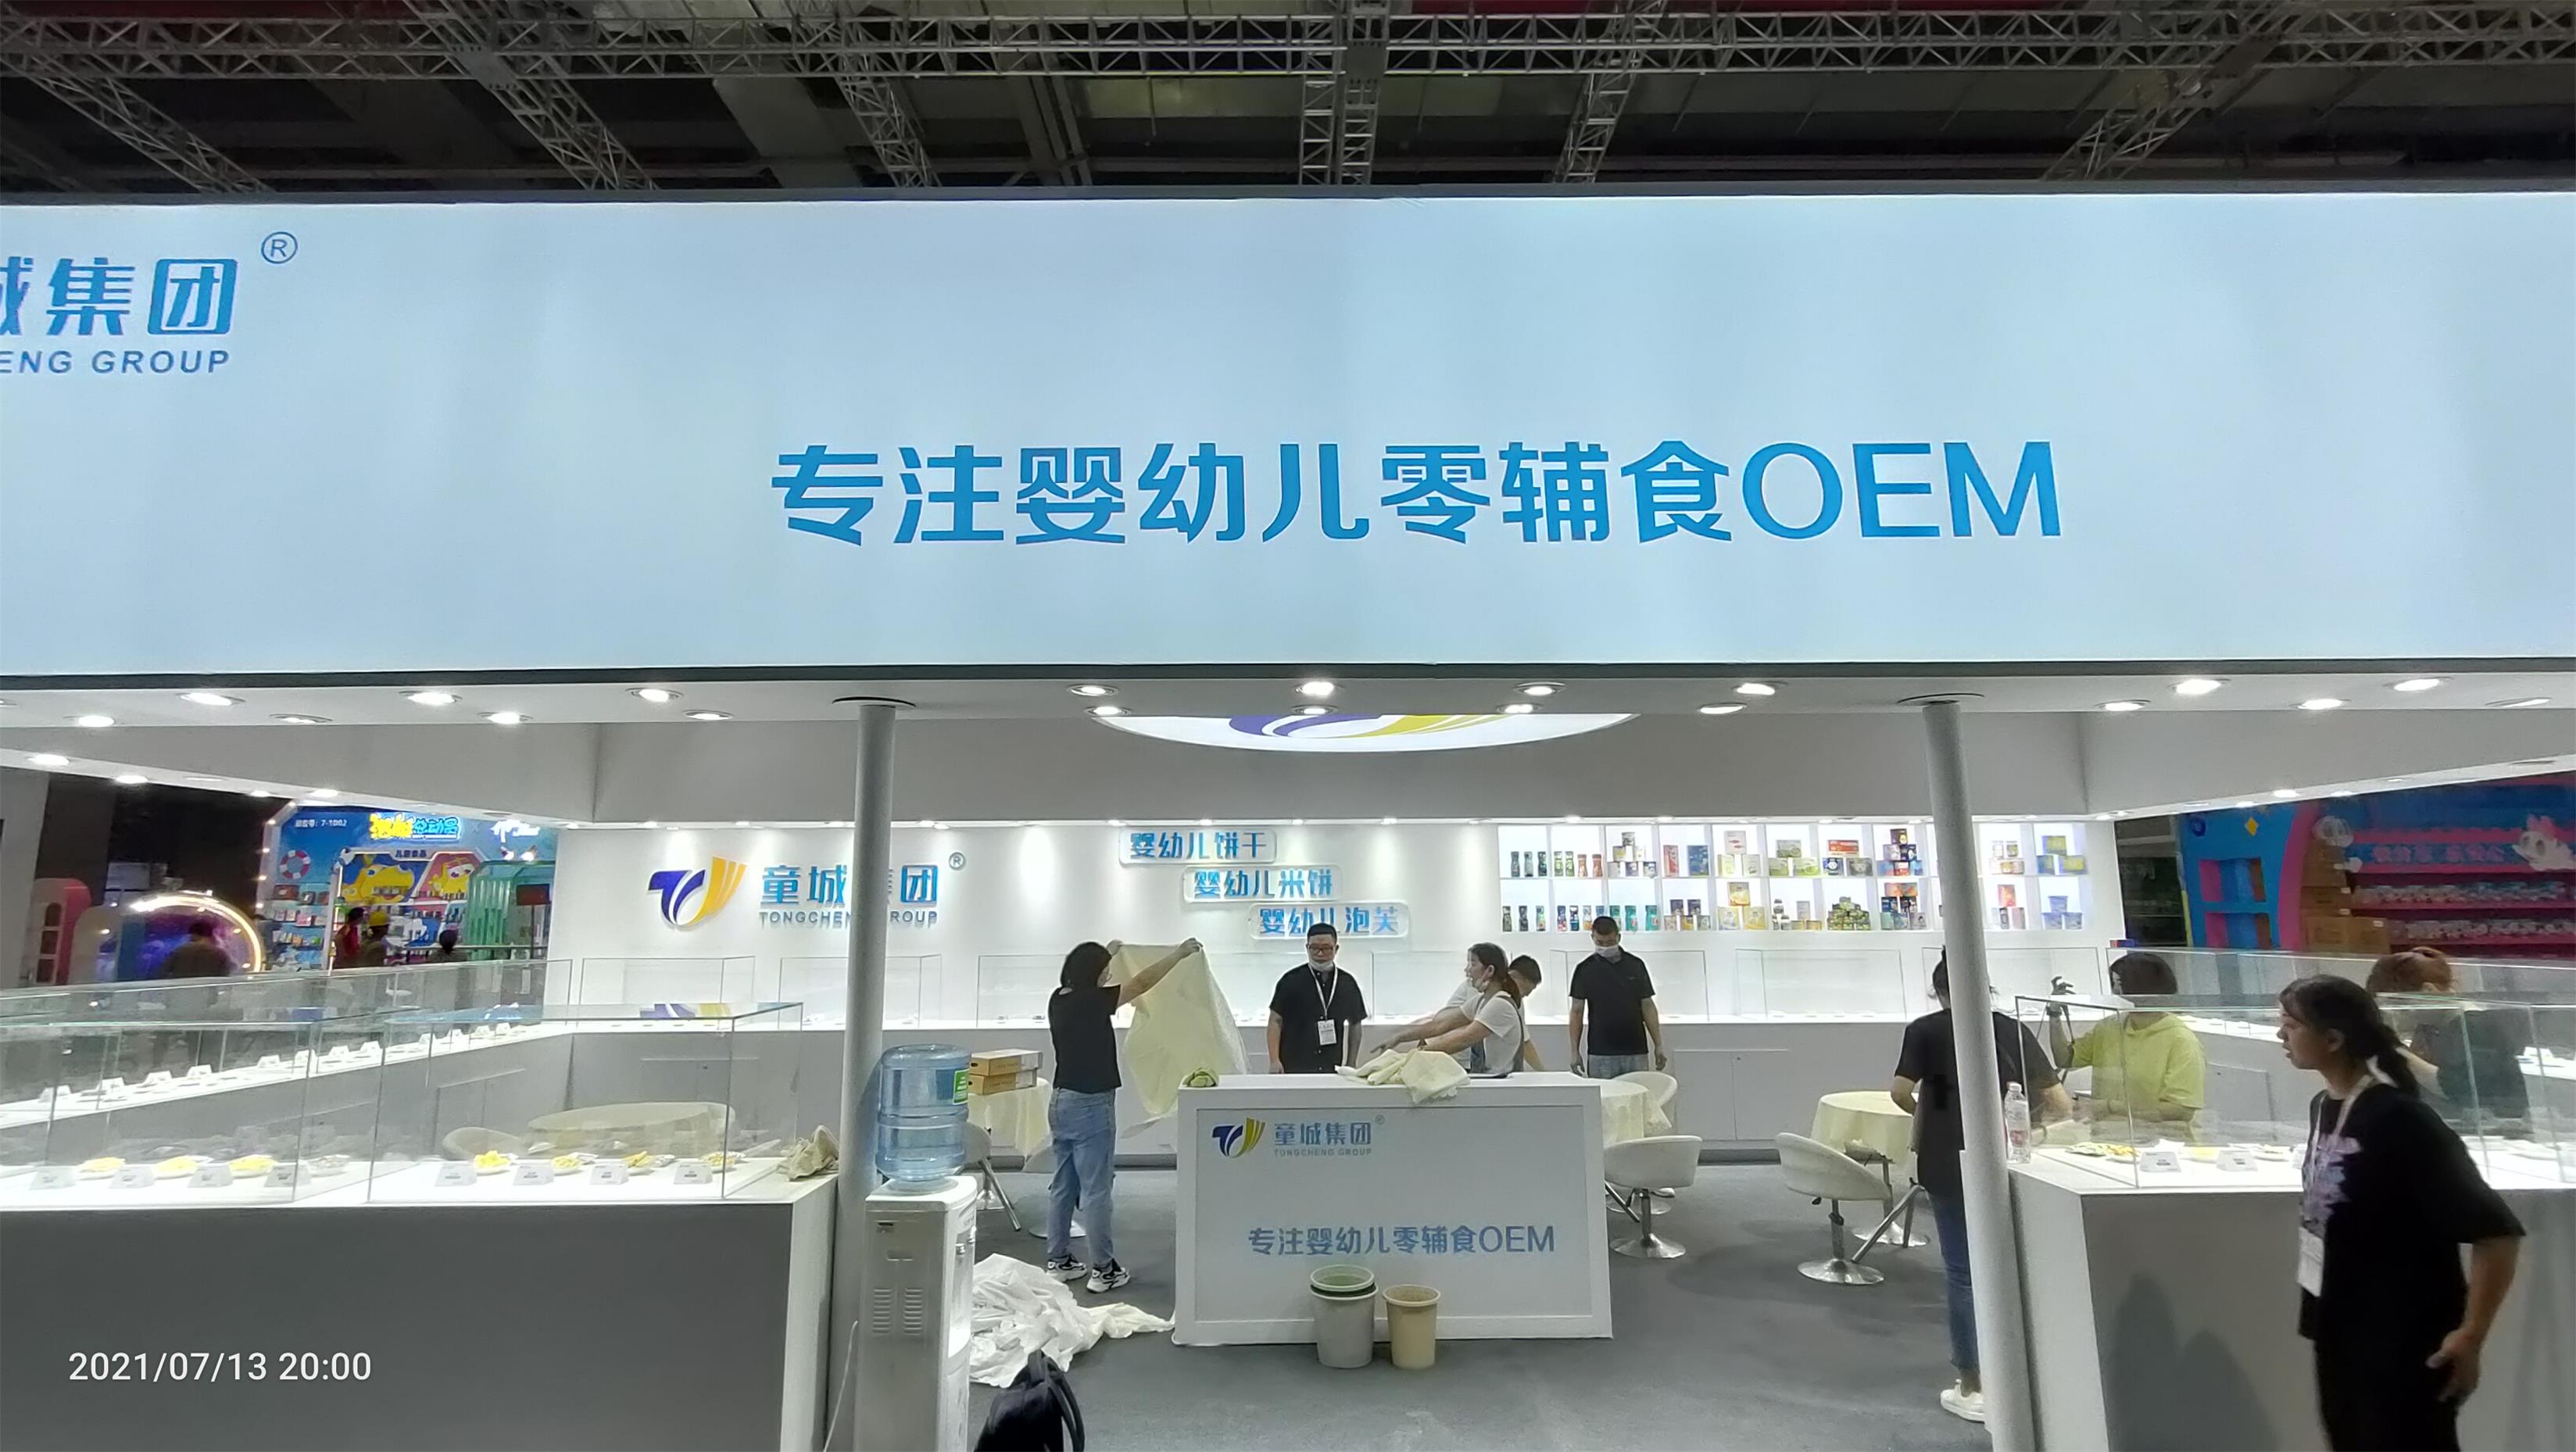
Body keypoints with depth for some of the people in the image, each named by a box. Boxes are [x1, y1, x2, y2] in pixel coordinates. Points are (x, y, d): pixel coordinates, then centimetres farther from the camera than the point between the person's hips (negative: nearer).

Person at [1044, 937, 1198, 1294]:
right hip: (1090, 1105, -9)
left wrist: (1108, 952, 41)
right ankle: (1104, 1269, 6)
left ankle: (1058, 1261, 23)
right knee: (1095, 1189, -1)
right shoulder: (1091, 1002, -19)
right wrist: (1181, 952, -6)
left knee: (1063, 1185, 15)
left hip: (1062, 1102, 9)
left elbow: (1083, 977, 27)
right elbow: (1142, 983, -15)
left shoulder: (1059, 999, 4)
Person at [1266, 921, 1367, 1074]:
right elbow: (1276, 1021, -2)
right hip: (1293, 1068, -3)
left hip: (1332, 1069, 3)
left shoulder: (1347, 983, 6)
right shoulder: (1291, 980, -2)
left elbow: (1355, 1025, 14)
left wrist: (1351, 1065, 9)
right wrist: (1274, 1060, -10)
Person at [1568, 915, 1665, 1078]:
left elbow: (1647, 1006, 8)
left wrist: (1658, 1046, 2)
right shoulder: (1585, 969, 0)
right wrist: (1575, 1051, -5)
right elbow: (1576, 1011, 1)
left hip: (1636, 1052, 2)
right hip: (1600, 1054, -1)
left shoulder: (1636, 965, 5)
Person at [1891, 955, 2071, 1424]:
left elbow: (1900, 1092, -12)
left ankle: (1973, 1387, 13)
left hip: (1951, 1163, -3)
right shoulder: (2013, 1029, 5)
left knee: (1964, 1271, 7)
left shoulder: (1925, 1029, -2)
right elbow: (2061, 1105, 1)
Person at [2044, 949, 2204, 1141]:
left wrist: (2112, 1107, -15)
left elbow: (2181, 1110, -13)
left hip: (2159, 1139, -5)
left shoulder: (2181, 1041, -7)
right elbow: (2065, 1059, 16)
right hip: (2106, 1134, 5)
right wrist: (2055, 1013, 4)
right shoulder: (2108, 1028, 11)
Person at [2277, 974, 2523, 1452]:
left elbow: (2497, 1232, -20)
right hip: (2339, 1335, 7)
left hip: (2406, 1347, -7)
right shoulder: (2322, 1107, 1)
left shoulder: (2400, 1120, -21)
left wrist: (2470, 1336, -17)